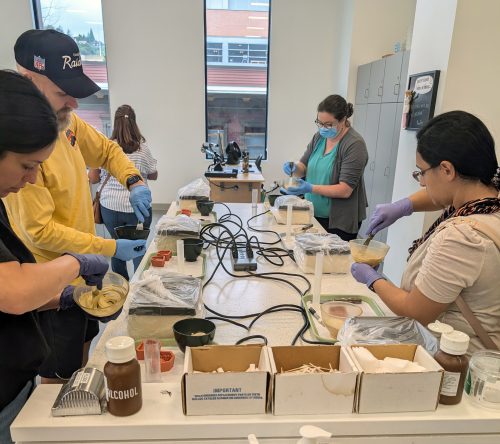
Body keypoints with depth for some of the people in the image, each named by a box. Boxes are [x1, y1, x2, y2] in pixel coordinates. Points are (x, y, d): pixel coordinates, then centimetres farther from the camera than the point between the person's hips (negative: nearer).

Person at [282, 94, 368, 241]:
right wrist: (294, 168, -12)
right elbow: (303, 167, 11)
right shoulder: (319, 137, 5)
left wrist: (311, 188, -29)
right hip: (313, 214, 6)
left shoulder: (355, 144, -15)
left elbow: (345, 190, -20)